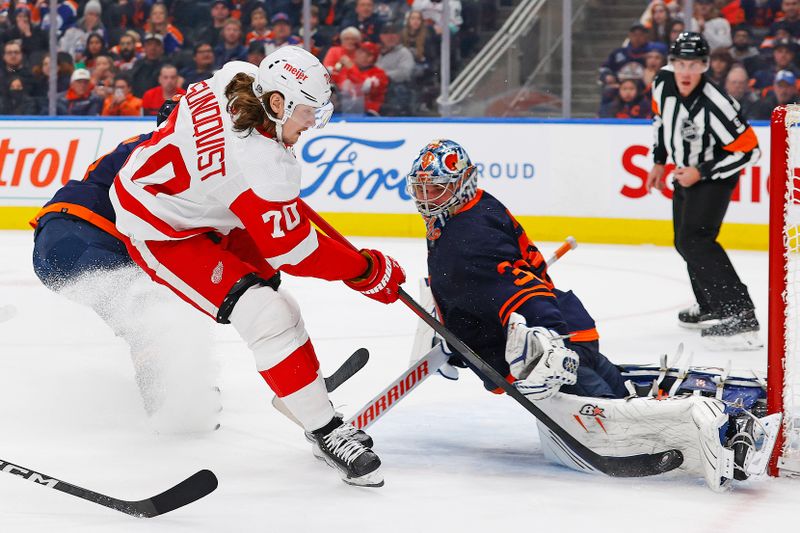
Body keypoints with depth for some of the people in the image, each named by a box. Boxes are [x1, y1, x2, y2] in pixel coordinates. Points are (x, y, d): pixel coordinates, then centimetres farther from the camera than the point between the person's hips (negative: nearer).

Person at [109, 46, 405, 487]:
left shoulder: (236, 75, -12)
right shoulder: (263, 165, -34)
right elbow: (295, 250, -25)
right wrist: (369, 271, -15)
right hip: (160, 231, -11)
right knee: (267, 317, -18)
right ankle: (325, 432, -12)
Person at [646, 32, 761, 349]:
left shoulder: (715, 106, -33)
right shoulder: (663, 82, -12)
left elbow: (749, 151, -27)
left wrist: (701, 173, -26)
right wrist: (659, 162, 13)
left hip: (714, 177, -8)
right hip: (686, 171, 9)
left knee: (694, 240, -24)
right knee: (684, 241, 21)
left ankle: (740, 319, -32)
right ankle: (710, 308, 41)